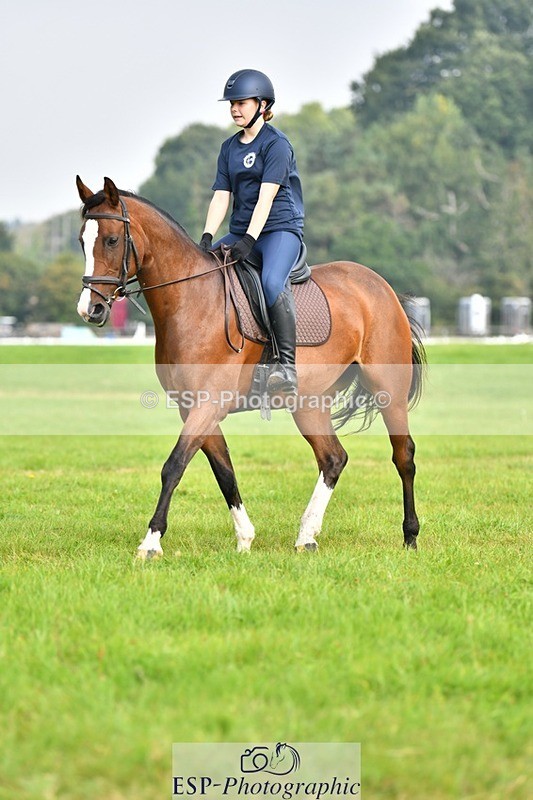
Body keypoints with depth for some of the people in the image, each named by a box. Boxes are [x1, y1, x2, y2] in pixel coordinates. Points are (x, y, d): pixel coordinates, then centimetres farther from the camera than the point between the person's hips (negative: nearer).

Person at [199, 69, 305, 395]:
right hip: (241, 231, 8)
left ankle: (288, 366, -35)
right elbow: (221, 197, 8)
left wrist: (250, 239, -25)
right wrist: (207, 238, -7)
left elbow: (266, 197, -15)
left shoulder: (276, 143, -6)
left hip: (280, 228, -8)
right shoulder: (229, 148, 15)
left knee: (272, 282, -35)